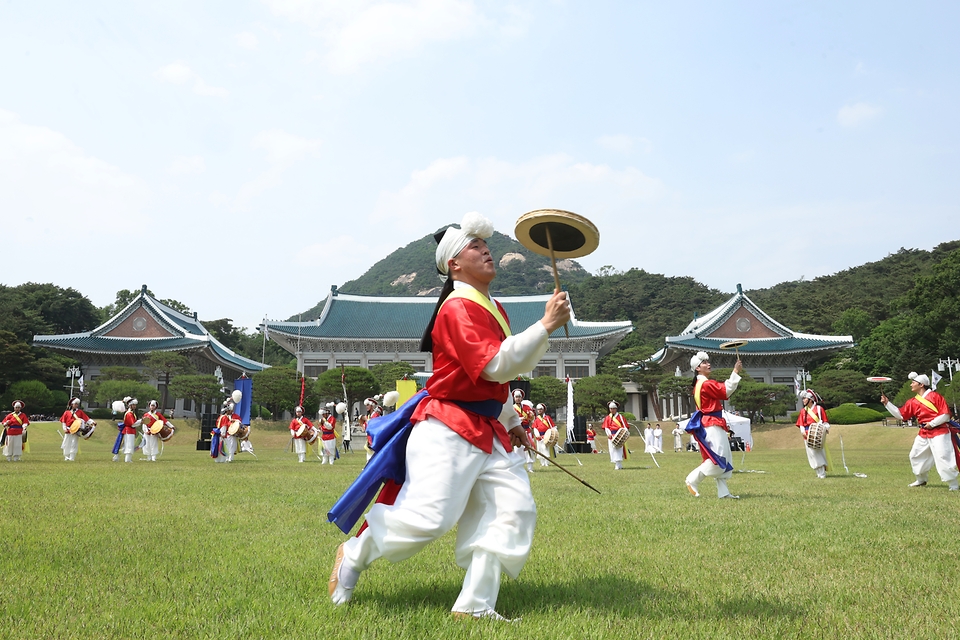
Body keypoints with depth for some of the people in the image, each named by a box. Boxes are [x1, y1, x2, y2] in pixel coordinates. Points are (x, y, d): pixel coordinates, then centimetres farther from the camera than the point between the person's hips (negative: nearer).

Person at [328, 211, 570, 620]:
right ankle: (353, 554, 13)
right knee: (428, 516, -14)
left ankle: (475, 605, 3)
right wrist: (546, 326, -25)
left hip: (489, 432, 9)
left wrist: (511, 422, 26)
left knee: (513, 510, -2)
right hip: (447, 428, -9)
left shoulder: (494, 309, 16)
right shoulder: (458, 309, -14)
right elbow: (496, 366, -26)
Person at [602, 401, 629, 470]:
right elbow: (606, 427, 7)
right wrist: (609, 434, -10)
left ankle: (618, 466, -15)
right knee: (612, 451, 4)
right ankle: (619, 465, 15)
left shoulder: (620, 417, 2)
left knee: (618, 450, -12)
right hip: (611, 436, 4)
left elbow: (625, 426, -1)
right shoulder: (607, 418, 11)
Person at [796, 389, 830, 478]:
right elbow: (801, 424, 11)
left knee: (819, 452, -4)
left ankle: (822, 473, 1)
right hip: (807, 435, 4)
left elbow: (825, 422, 0)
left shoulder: (819, 408, -1)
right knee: (812, 453, 2)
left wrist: (824, 430, -16)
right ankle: (819, 472, 10)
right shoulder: (803, 411, 11)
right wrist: (803, 432, -6)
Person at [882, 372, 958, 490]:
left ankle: (953, 485, -5)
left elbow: (946, 415, -13)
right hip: (923, 434, 8)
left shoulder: (935, 396, -11)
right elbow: (900, 415, 9)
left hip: (939, 432, -8)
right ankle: (921, 480, 32)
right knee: (915, 455, 14)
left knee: (943, 458, -14)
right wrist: (887, 403, 3)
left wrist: (932, 424, -16)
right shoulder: (913, 402, 9)